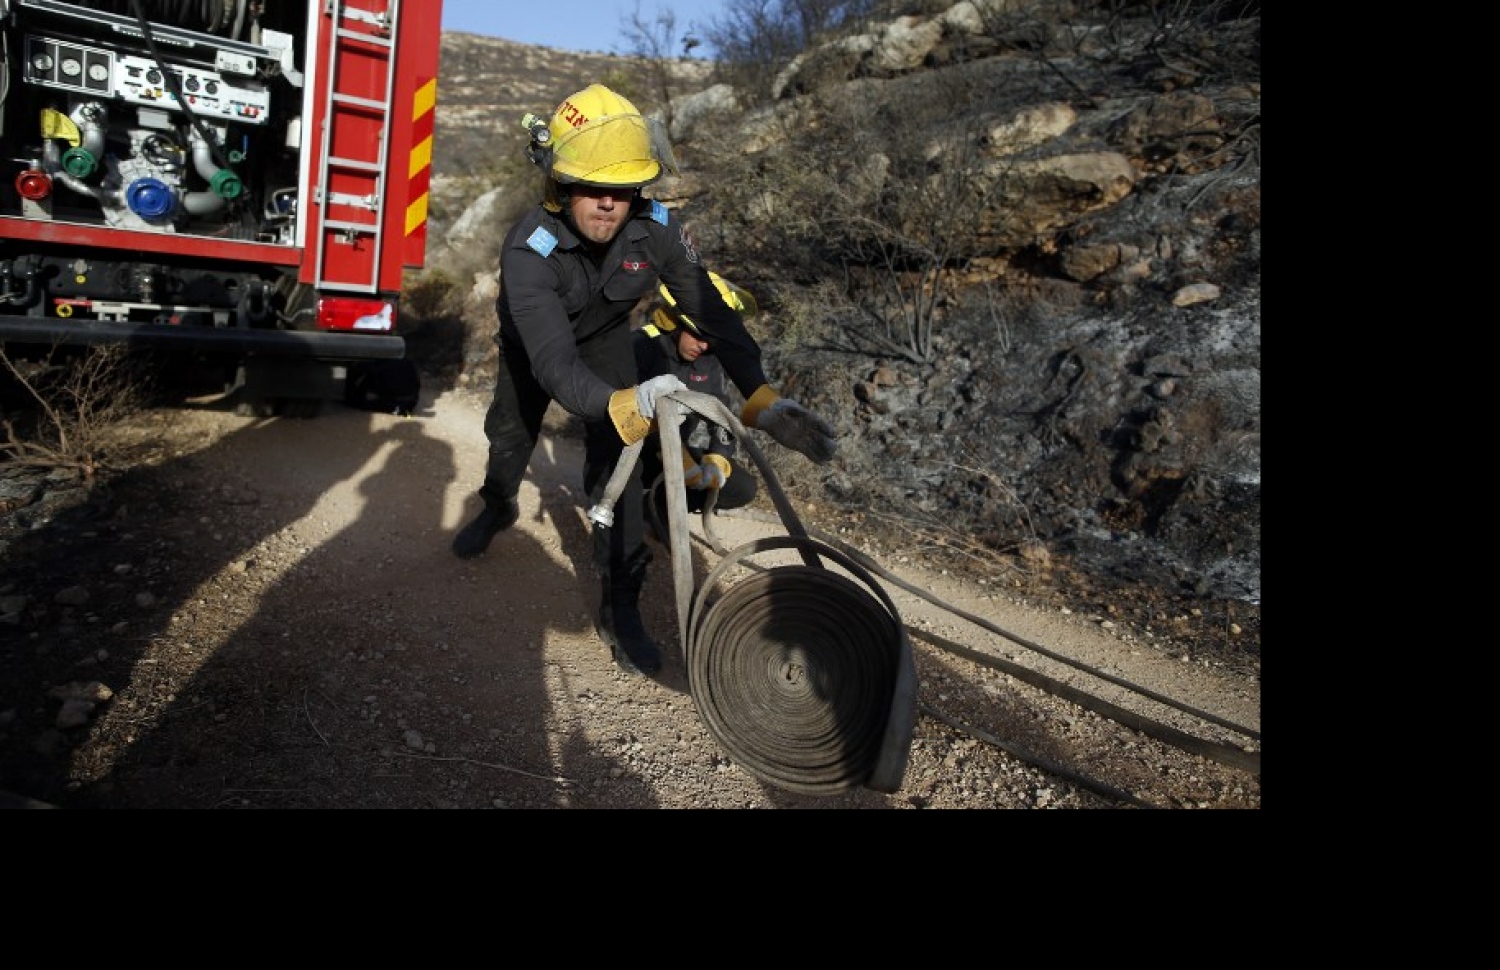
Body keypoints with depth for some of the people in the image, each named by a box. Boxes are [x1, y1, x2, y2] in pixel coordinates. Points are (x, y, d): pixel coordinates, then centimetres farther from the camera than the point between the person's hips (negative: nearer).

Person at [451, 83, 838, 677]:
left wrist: (762, 400, -46)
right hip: (533, 342, -1)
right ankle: (498, 508, 56)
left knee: (615, 463, -12)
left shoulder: (658, 230, -32)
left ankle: (620, 608, -2)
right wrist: (625, 404, -71)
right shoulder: (529, 249, -41)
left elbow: (712, 313, -31)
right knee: (511, 434, 20)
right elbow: (554, 362, -51)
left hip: (604, 338, 1)